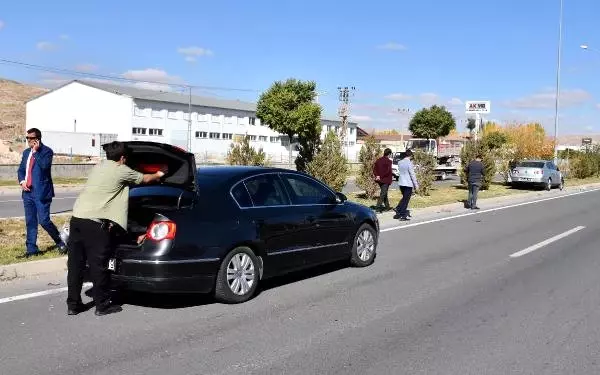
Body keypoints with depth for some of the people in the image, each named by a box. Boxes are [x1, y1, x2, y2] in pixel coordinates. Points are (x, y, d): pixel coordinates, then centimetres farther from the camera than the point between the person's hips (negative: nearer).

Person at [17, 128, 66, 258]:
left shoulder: (47, 151, -6)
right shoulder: (26, 152, 15)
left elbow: (44, 165, -23)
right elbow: (21, 170, 18)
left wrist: (36, 151, -17)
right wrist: (22, 181, 0)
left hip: (41, 192, -7)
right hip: (28, 192, 7)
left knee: (44, 221, -9)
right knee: (30, 222, 9)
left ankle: (60, 243, 10)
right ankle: (31, 249, 15)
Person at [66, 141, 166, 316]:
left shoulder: (99, 167, 21)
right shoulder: (121, 171, 0)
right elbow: (144, 179, 17)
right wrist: (158, 175, 38)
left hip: (77, 217, 8)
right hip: (95, 223, -7)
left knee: (75, 264, 11)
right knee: (98, 265, 2)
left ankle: (73, 304, 19)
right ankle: (103, 305, 11)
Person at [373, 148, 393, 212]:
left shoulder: (379, 160, 8)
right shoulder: (389, 161, -13)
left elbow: (374, 169, 6)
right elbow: (388, 171, -21)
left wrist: (377, 175, -3)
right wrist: (382, 176, -14)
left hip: (380, 180, 7)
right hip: (385, 180, -7)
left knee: (384, 193, 18)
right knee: (383, 193, -4)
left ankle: (387, 206, 27)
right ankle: (378, 206, -11)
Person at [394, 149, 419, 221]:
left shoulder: (400, 162, 6)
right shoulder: (409, 163, -14)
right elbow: (412, 174, -13)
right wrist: (416, 184, -7)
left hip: (401, 183, 6)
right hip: (408, 183, -6)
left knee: (404, 198, 22)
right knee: (406, 199, 2)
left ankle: (398, 210, 14)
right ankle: (403, 215, 4)